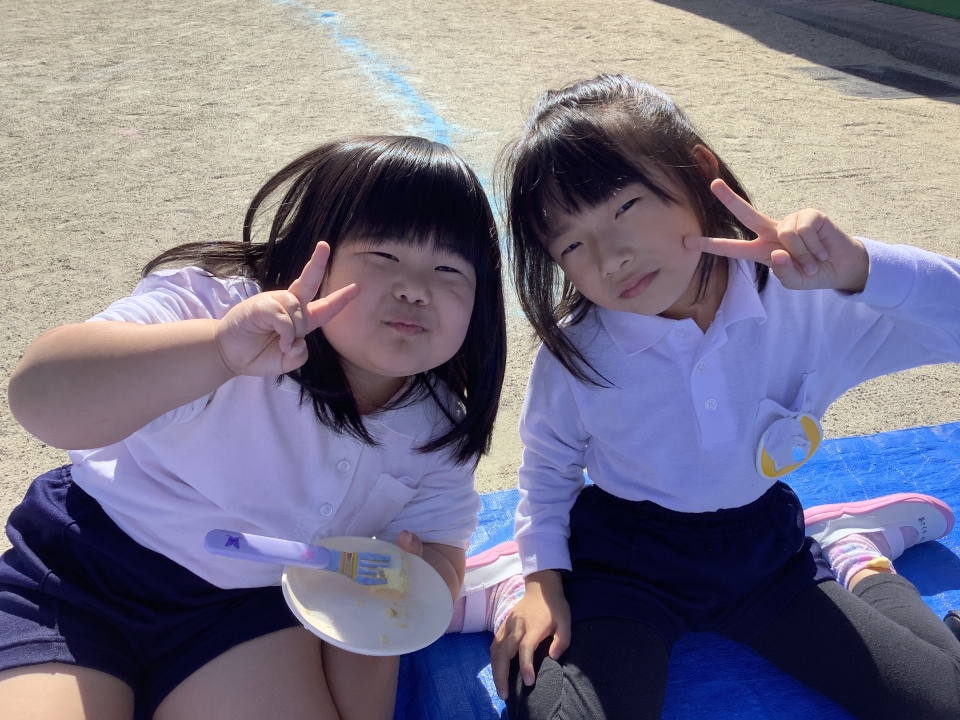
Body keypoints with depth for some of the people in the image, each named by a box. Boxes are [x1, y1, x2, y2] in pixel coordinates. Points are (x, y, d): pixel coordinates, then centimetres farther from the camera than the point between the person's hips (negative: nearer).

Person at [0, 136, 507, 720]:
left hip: (256, 607, 4)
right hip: (79, 580, -3)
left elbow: (438, 554, 0)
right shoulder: (210, 302, -24)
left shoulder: (440, 430, -9)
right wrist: (221, 348, -52)